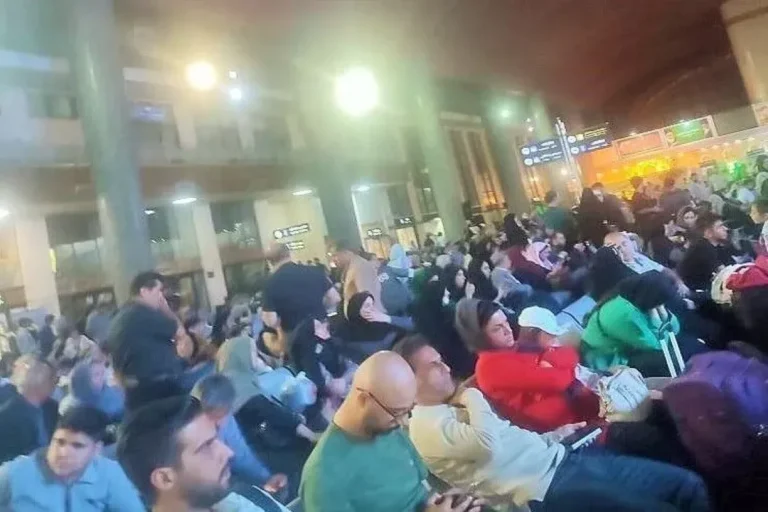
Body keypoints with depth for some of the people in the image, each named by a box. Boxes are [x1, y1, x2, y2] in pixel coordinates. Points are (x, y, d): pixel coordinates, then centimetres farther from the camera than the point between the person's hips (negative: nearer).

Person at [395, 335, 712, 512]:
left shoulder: (454, 404, 17)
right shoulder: (426, 426, -12)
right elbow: (487, 443, -28)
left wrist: (549, 438, 11)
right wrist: (472, 397, -11)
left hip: (558, 458, 9)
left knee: (688, 484, 7)